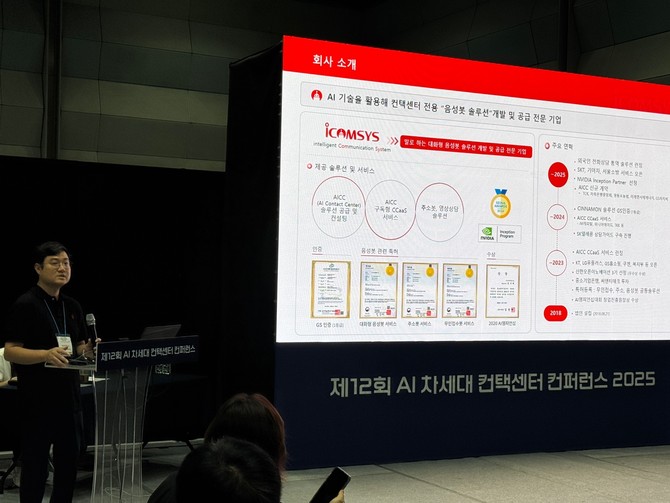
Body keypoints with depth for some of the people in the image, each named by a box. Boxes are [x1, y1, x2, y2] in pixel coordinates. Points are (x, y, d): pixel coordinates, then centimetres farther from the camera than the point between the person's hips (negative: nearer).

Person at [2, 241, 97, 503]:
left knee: (68, 464, 12)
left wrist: (89, 350, -6)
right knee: (35, 468, 2)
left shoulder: (73, 307, 12)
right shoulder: (25, 305, -9)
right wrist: (46, 354, -29)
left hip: (69, 398, 6)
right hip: (36, 402, -6)